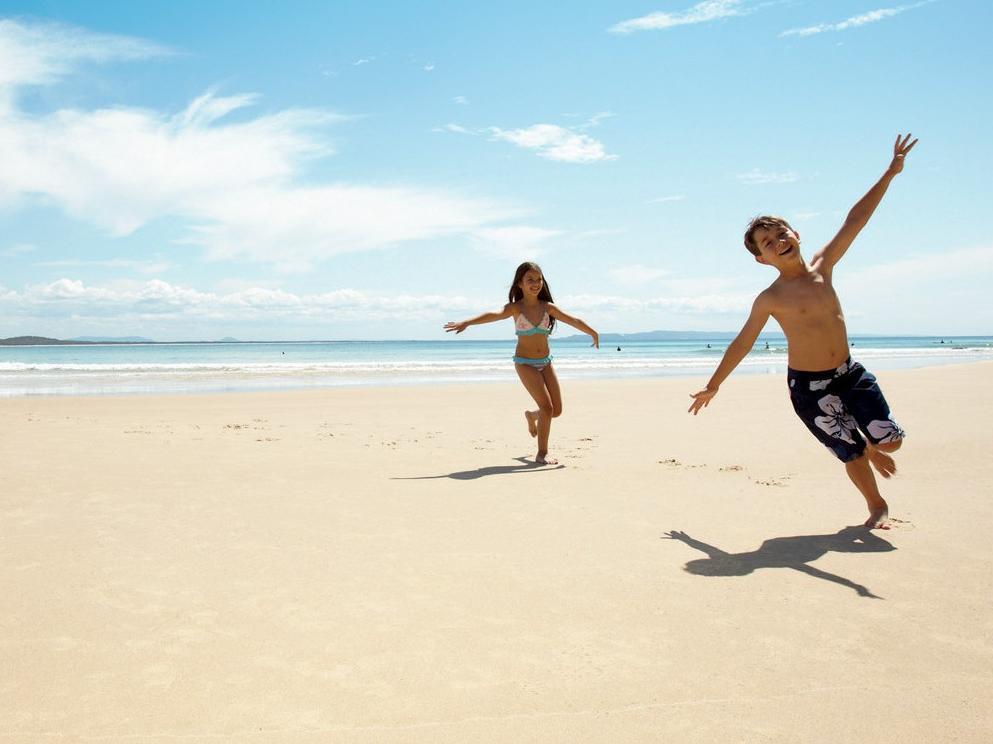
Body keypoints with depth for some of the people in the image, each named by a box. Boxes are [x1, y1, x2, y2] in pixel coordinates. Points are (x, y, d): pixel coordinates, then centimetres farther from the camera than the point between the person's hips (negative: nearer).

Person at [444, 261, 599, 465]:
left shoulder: (547, 307, 1)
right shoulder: (515, 308, -11)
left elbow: (574, 321, 7)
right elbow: (494, 315, -28)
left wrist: (593, 333, 18)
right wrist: (466, 322, -45)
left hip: (545, 362, 5)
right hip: (525, 363, -5)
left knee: (557, 410, 6)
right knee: (547, 407, -15)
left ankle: (531, 416, 40)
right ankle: (542, 454, -1)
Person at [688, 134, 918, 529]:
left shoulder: (822, 267, -1)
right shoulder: (770, 299, -11)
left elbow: (855, 220, 0)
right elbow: (742, 344, -4)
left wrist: (891, 171, 0)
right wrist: (713, 386, 0)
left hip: (849, 373, 4)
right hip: (808, 386, -4)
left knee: (890, 439, 1)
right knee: (850, 452, 4)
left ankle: (872, 447, 39)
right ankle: (878, 507, 31)